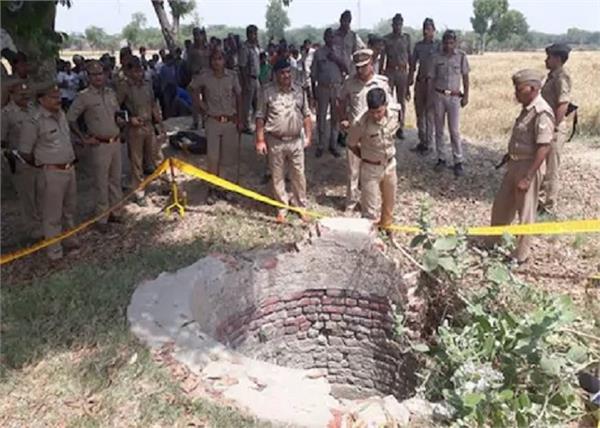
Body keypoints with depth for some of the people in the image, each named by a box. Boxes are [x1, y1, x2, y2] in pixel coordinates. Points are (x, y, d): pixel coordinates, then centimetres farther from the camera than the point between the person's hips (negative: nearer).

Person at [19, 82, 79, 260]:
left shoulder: (61, 114, 7)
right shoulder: (34, 122, -16)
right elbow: (24, 152, -11)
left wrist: (70, 162, 14)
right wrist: (44, 164, 2)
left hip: (70, 169, 8)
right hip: (52, 173, -7)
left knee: (70, 209, 21)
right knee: (53, 214, 2)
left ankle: (69, 240, 38)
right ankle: (54, 251, 12)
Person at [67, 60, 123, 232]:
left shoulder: (111, 93, 8)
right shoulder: (84, 96, -10)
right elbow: (70, 119, -9)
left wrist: (119, 127, 9)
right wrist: (84, 138, -12)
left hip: (116, 142, 6)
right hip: (99, 145, -6)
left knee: (115, 179, 14)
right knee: (101, 183, 0)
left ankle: (115, 211, 27)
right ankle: (102, 218, 10)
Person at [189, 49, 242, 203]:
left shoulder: (232, 76, -2)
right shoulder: (204, 77, -5)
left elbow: (238, 97, 4)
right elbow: (194, 89, 12)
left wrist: (240, 119, 2)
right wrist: (200, 106, 3)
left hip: (231, 121, 1)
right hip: (213, 121, -1)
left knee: (231, 155, 7)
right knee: (213, 157, 1)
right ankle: (212, 188, 12)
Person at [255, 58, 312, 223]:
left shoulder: (299, 90, 3)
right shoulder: (267, 91, -7)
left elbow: (306, 115, 8)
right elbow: (260, 117, -5)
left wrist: (308, 136, 4)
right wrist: (260, 140, -8)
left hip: (296, 141, 2)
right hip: (275, 141, -2)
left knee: (298, 175, 10)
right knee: (277, 176, 9)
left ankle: (300, 205, 25)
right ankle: (282, 207, 24)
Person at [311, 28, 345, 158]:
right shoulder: (318, 53, 4)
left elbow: (346, 67, -1)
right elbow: (313, 73, 5)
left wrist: (336, 59, -14)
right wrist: (313, 89, 2)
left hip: (337, 87, 1)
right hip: (323, 88, -1)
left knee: (336, 116, 4)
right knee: (321, 117, 2)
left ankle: (333, 145, 14)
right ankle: (321, 145, 12)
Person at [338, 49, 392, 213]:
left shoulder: (381, 82, -4)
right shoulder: (349, 82, -1)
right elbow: (341, 102, 13)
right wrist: (343, 119, 0)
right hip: (354, 132, 1)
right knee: (353, 170, 8)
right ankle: (351, 202, 23)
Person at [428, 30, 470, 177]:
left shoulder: (461, 56, -1)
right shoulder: (436, 57, 0)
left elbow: (465, 77, 4)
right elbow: (431, 78, 4)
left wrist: (466, 95, 1)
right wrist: (430, 97, 0)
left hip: (454, 97, -2)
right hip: (438, 96, 2)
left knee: (454, 130, -4)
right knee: (439, 129, 7)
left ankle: (458, 162, 3)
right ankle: (441, 159, 18)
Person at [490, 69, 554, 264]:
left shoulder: (542, 113, -22)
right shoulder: (527, 108, 7)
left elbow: (543, 148, -25)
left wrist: (527, 177, -25)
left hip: (528, 167, -9)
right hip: (515, 164, 9)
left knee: (525, 214, 6)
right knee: (501, 206, 19)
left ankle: (521, 255, 22)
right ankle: (493, 242, 38)